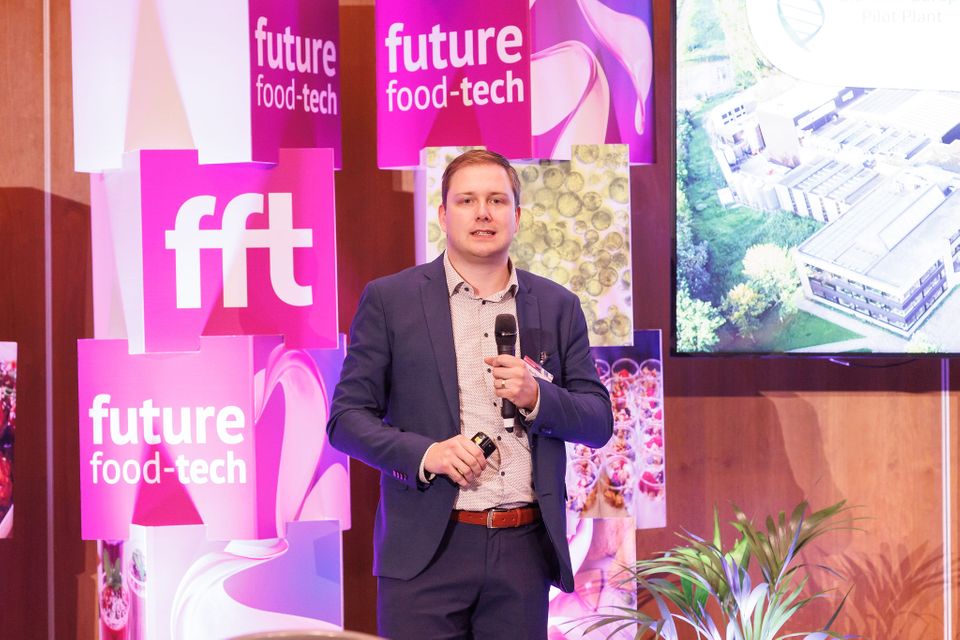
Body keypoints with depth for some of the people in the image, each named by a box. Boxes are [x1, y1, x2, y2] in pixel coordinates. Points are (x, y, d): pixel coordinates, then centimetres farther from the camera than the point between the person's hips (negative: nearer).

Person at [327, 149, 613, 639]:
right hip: (427, 547, -2)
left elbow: (599, 423, 11)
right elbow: (346, 418, 2)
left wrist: (537, 397, -9)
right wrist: (423, 453, -15)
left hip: (524, 548, 2)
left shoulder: (558, 307, 11)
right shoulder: (389, 300, 4)